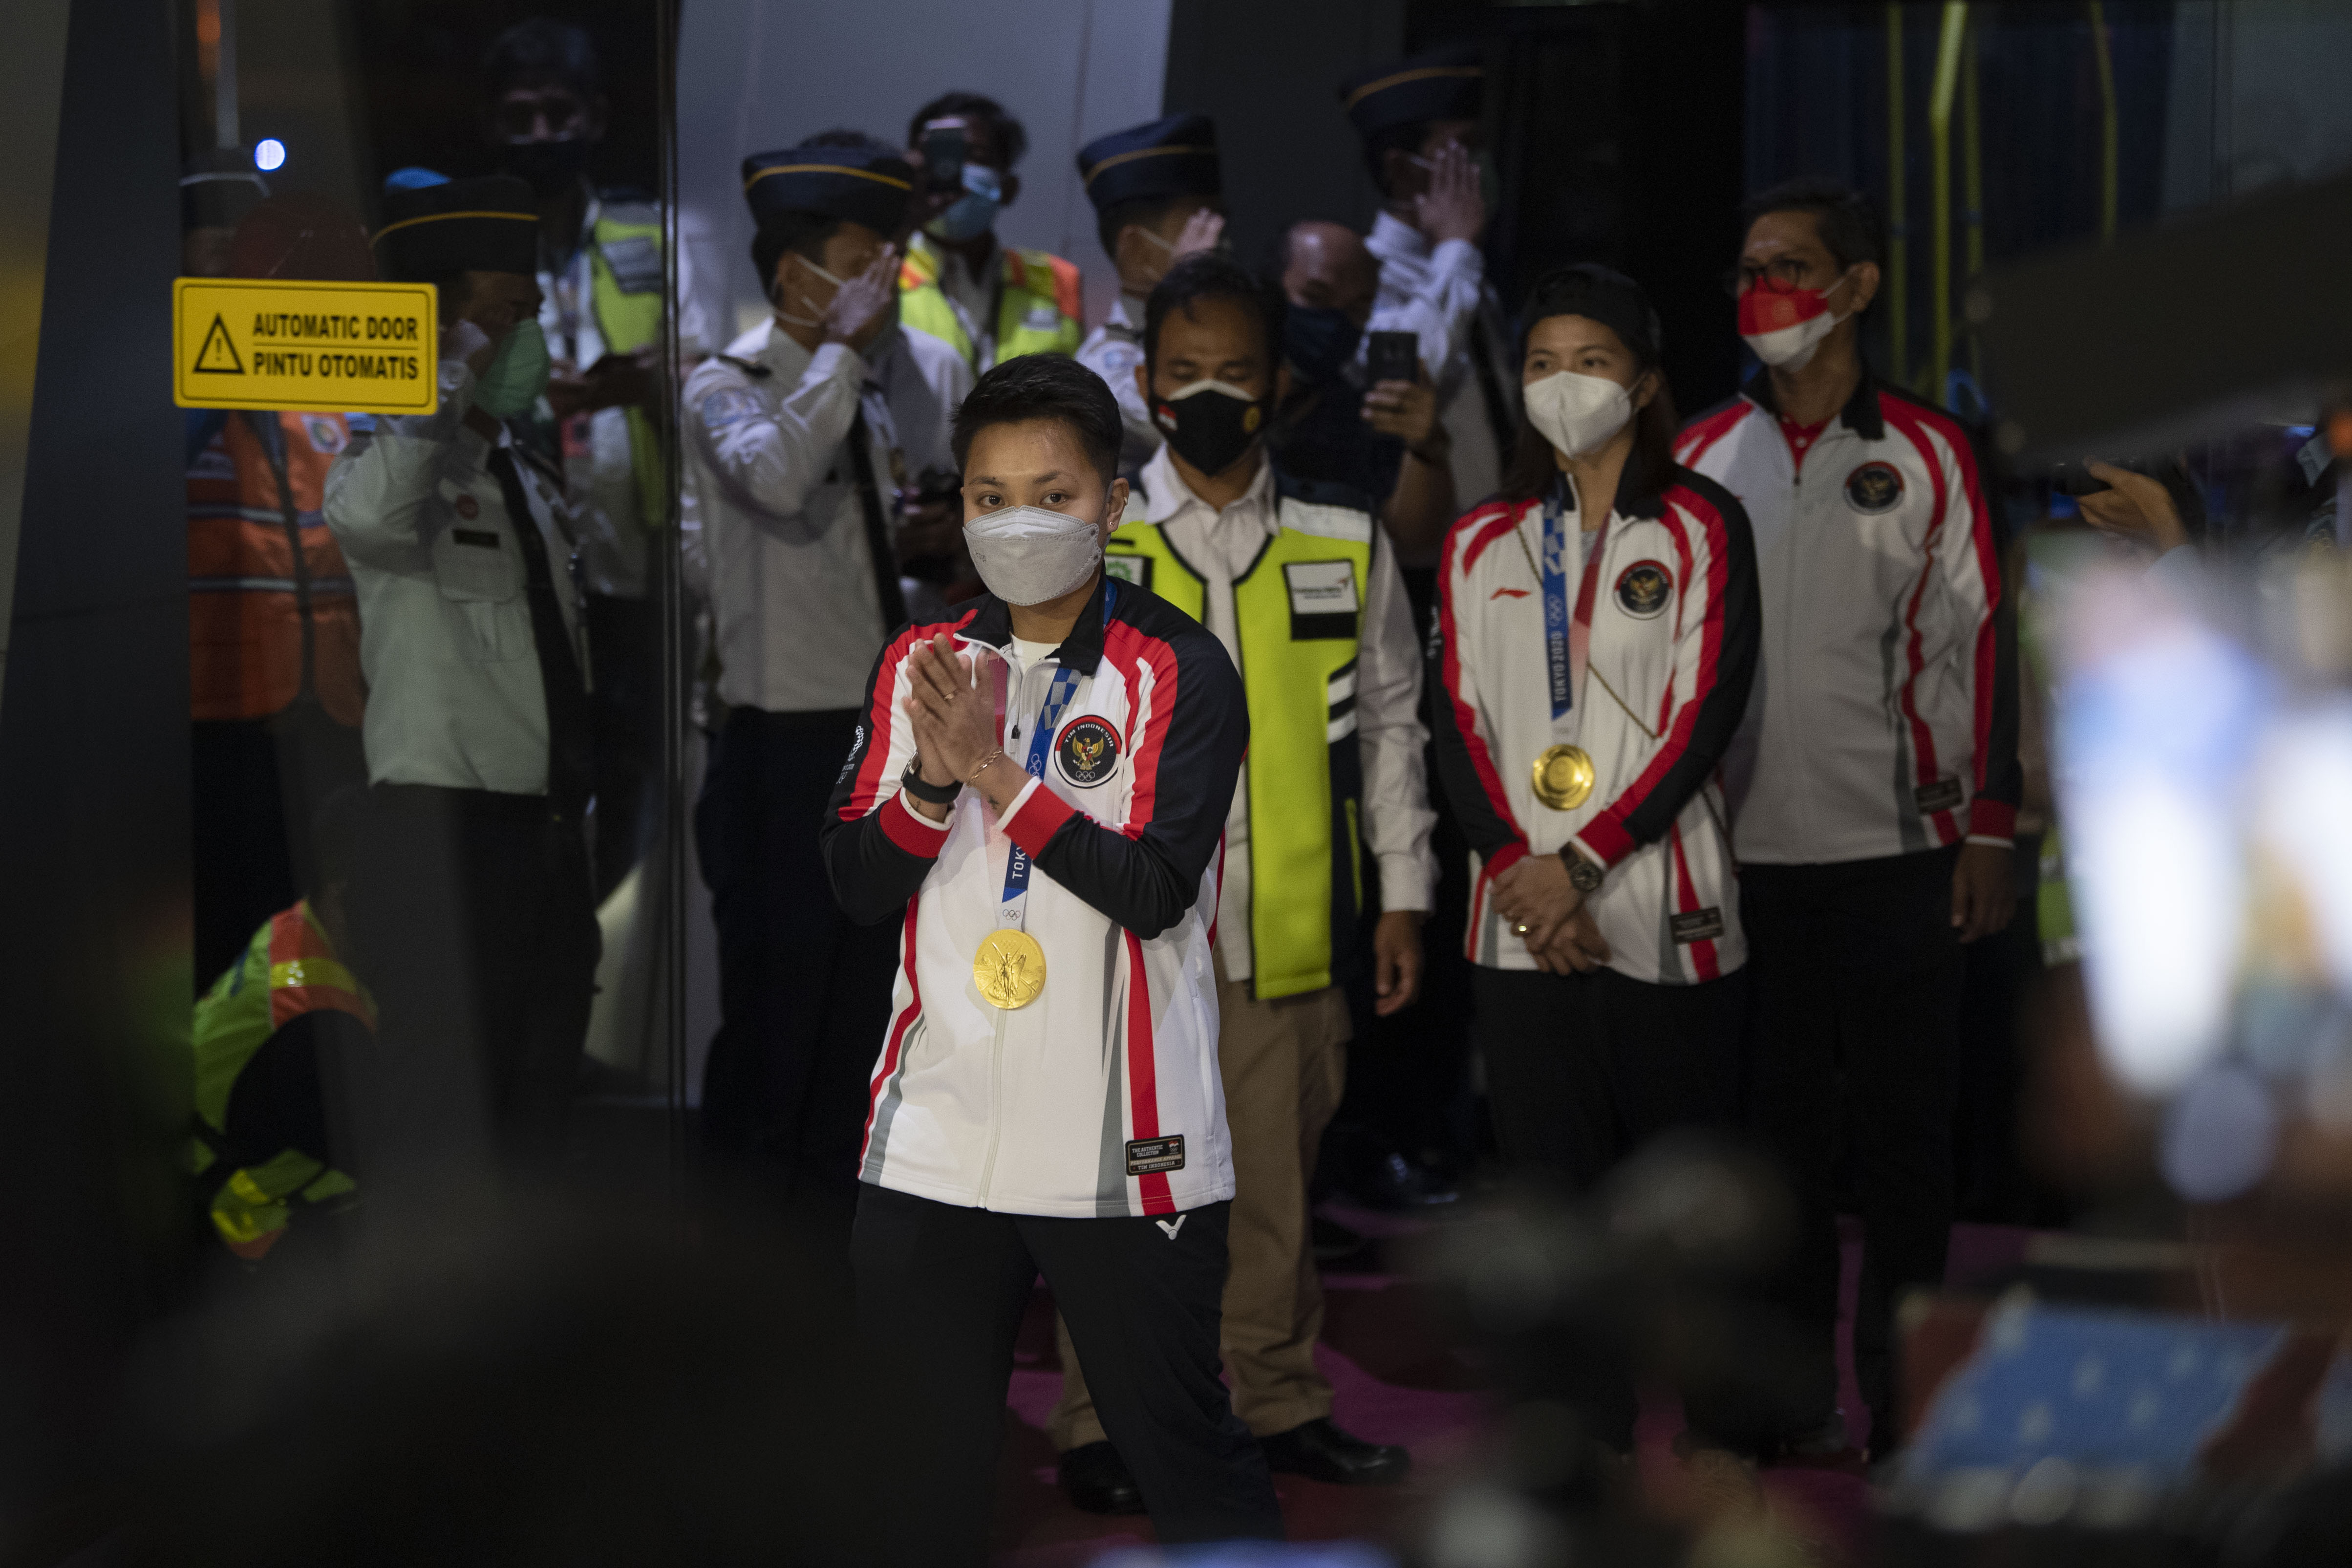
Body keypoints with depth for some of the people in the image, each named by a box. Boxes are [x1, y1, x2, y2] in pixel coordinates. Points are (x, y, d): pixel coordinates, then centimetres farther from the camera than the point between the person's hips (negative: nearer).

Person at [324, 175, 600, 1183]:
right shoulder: (395, 460, -6)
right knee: (447, 1114, -12)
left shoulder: (535, 486, 20)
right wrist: (454, 382, -22)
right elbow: (369, 514, -33)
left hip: (548, 829, 8)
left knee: (538, 1106, 13)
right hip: (446, 829, -8)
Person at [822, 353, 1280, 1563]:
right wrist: (934, 781, -14)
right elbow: (856, 887, 3)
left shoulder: (1180, 671, -5)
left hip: (1122, 1150, -4)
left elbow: (1153, 889, -16)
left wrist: (998, 772, -19)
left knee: (1185, 1456, 5)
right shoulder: (919, 663, 8)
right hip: (934, 1145, 4)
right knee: (922, 1471, 11)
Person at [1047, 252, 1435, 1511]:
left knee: (1279, 1176, 10)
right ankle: (1102, 1421, 14)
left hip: (1289, 932, 2)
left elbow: (1390, 720, 14)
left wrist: (1403, 892, 11)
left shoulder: (1344, 541, 7)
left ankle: (1281, 1399, 24)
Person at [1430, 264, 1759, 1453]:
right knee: (1553, 1190, 3)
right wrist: (1523, 871, -8)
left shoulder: (1698, 529, 2)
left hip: (1667, 913, -3)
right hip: (1524, 923, 3)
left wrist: (1583, 861, -14)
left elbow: (1705, 715, -7)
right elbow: (1461, 730, 7)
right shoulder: (1482, 543, 14)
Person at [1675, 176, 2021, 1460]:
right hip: (1743, 849, 2)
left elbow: (1981, 641, 0)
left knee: (1903, 1121, 1)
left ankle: (1901, 1387, 11)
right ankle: (1791, 1387, 16)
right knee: (1774, 1118, 7)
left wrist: (1988, 829, -4)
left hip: (1897, 847, -2)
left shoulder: (1926, 453, 1)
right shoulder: (1702, 460, 8)